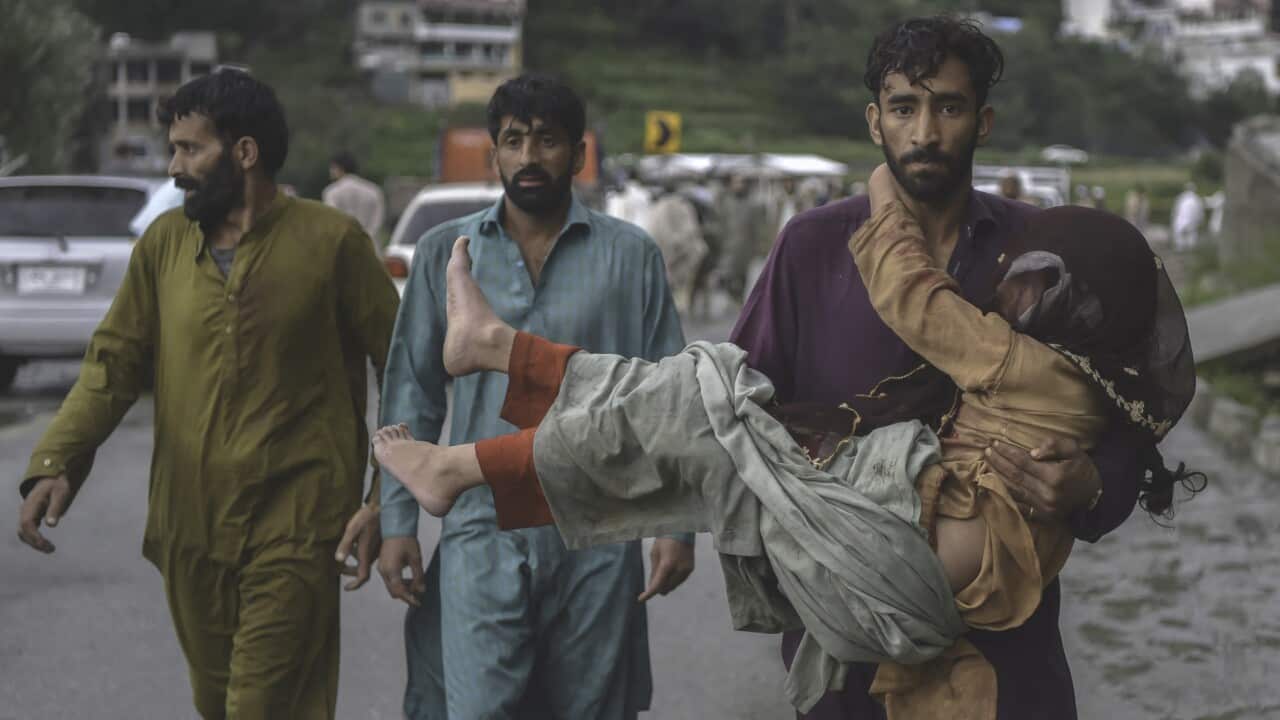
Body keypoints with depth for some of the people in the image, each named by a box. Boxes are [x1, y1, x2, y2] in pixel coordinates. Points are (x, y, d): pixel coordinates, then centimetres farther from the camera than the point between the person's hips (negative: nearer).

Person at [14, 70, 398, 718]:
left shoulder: (330, 242, -5)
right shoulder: (164, 243, 7)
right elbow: (115, 361, 5)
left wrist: (387, 502, -9)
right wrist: (56, 461, -11)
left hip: (293, 537, -5)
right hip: (190, 530, 5)